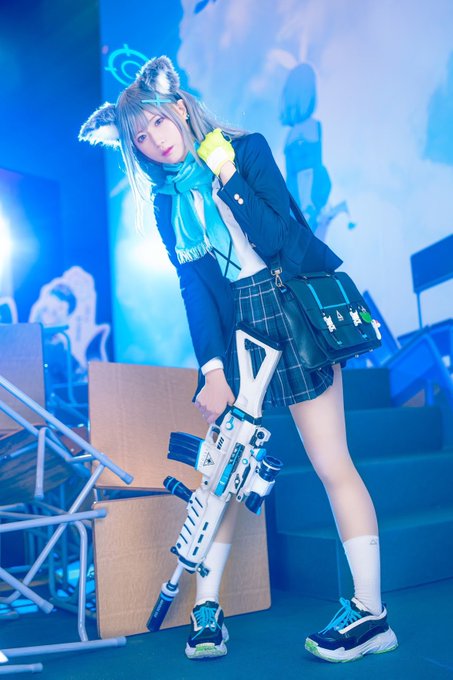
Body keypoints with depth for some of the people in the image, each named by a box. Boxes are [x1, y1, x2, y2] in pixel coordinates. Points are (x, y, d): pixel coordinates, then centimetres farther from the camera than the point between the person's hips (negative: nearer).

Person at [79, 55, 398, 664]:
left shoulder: (245, 148, 0)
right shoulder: (165, 201, 10)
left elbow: (279, 235, -10)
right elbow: (192, 287, 1)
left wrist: (228, 178, -16)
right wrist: (212, 368, -8)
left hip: (292, 311, -4)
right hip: (231, 331, 4)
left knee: (331, 463, -5)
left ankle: (371, 613, 4)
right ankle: (207, 610, 15)